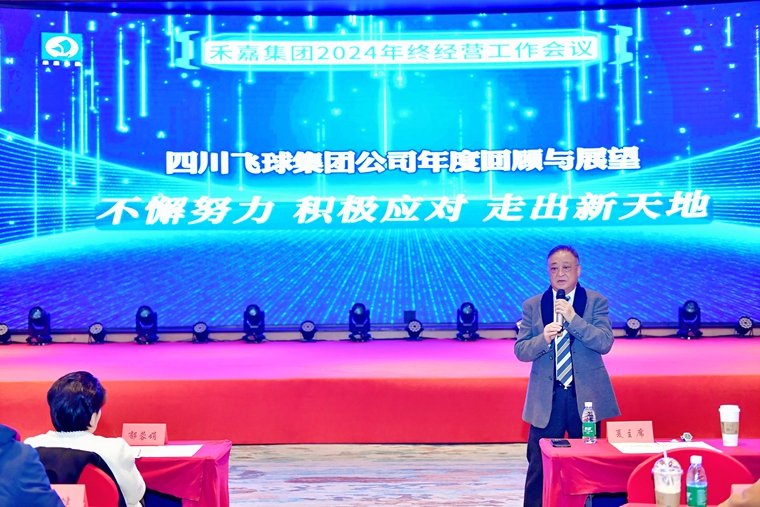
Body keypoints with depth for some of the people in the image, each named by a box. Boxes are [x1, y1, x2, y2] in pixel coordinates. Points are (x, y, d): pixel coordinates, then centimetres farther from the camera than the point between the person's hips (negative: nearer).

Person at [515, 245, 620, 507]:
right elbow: (520, 350, 0)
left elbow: (605, 343, -10)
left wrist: (574, 319, -20)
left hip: (586, 396, 0)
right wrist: (543, 338, -20)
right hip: (546, 398, 1)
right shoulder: (532, 305, 6)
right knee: (539, 467, 2)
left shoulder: (596, 302, 2)